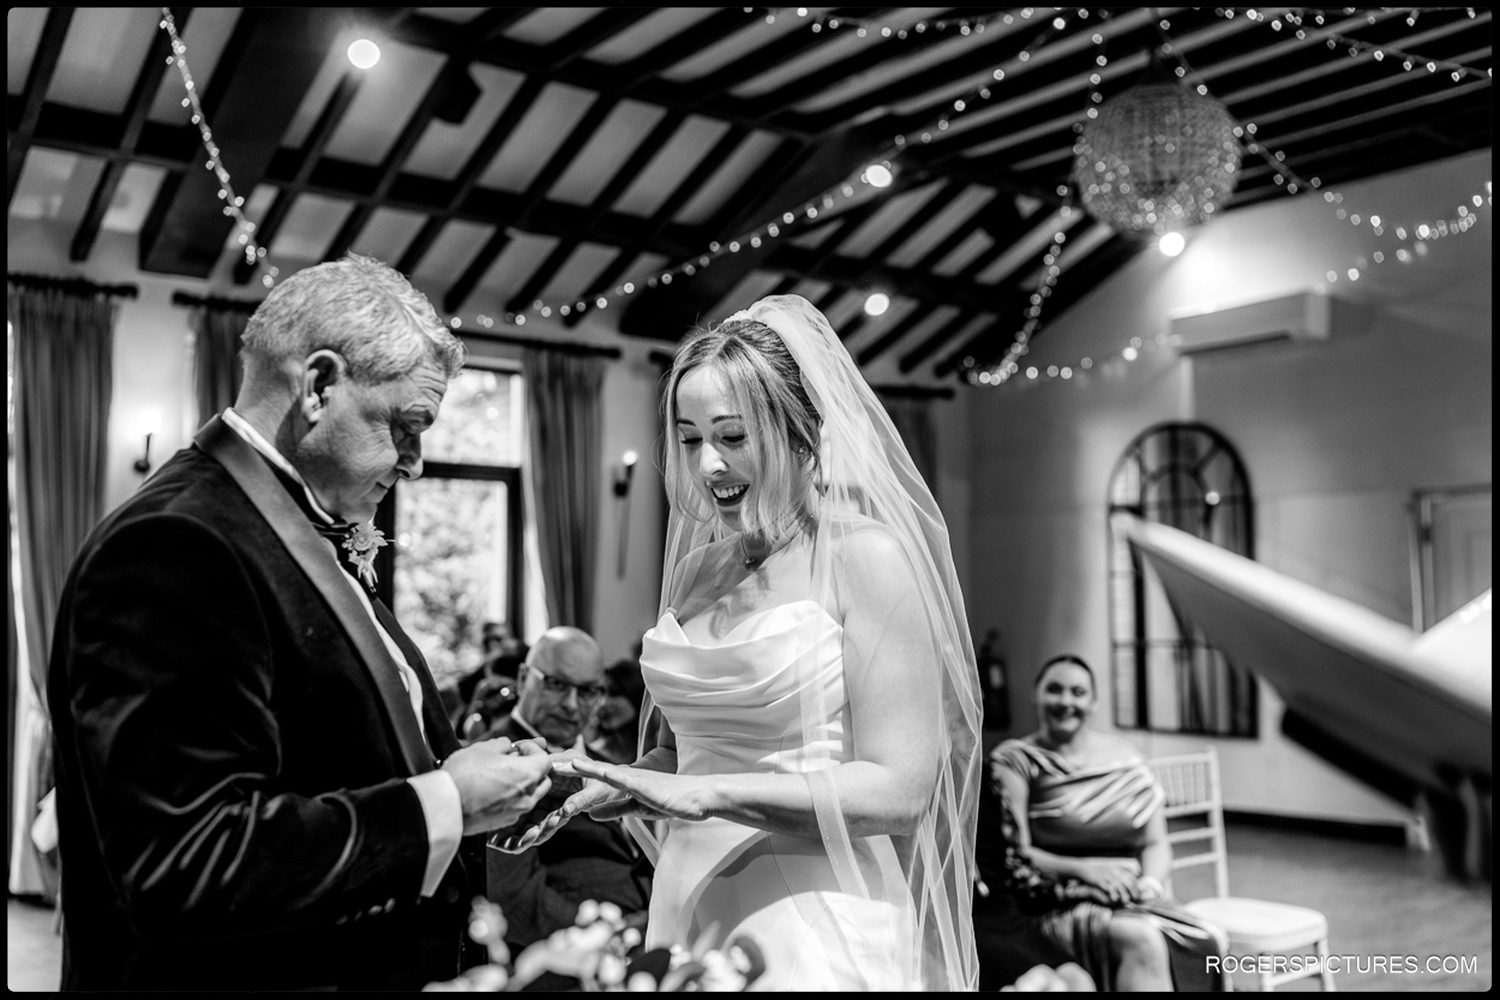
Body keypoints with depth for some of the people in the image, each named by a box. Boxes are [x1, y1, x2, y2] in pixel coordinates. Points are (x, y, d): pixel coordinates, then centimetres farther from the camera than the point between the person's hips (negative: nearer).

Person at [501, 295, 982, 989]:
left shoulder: (864, 554, -11)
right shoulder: (697, 568, 7)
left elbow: (898, 788, -16)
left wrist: (706, 794, -22)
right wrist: (608, 788, -4)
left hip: (816, 931, -6)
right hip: (689, 910, 6)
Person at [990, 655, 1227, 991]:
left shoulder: (1123, 757, 12)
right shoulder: (1016, 761, 0)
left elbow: (1156, 843, 13)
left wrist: (1151, 880, -9)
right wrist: (1082, 869, -20)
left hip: (1134, 900, 5)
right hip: (1060, 908, -4)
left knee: (1210, 941, -23)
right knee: (1143, 942, -33)